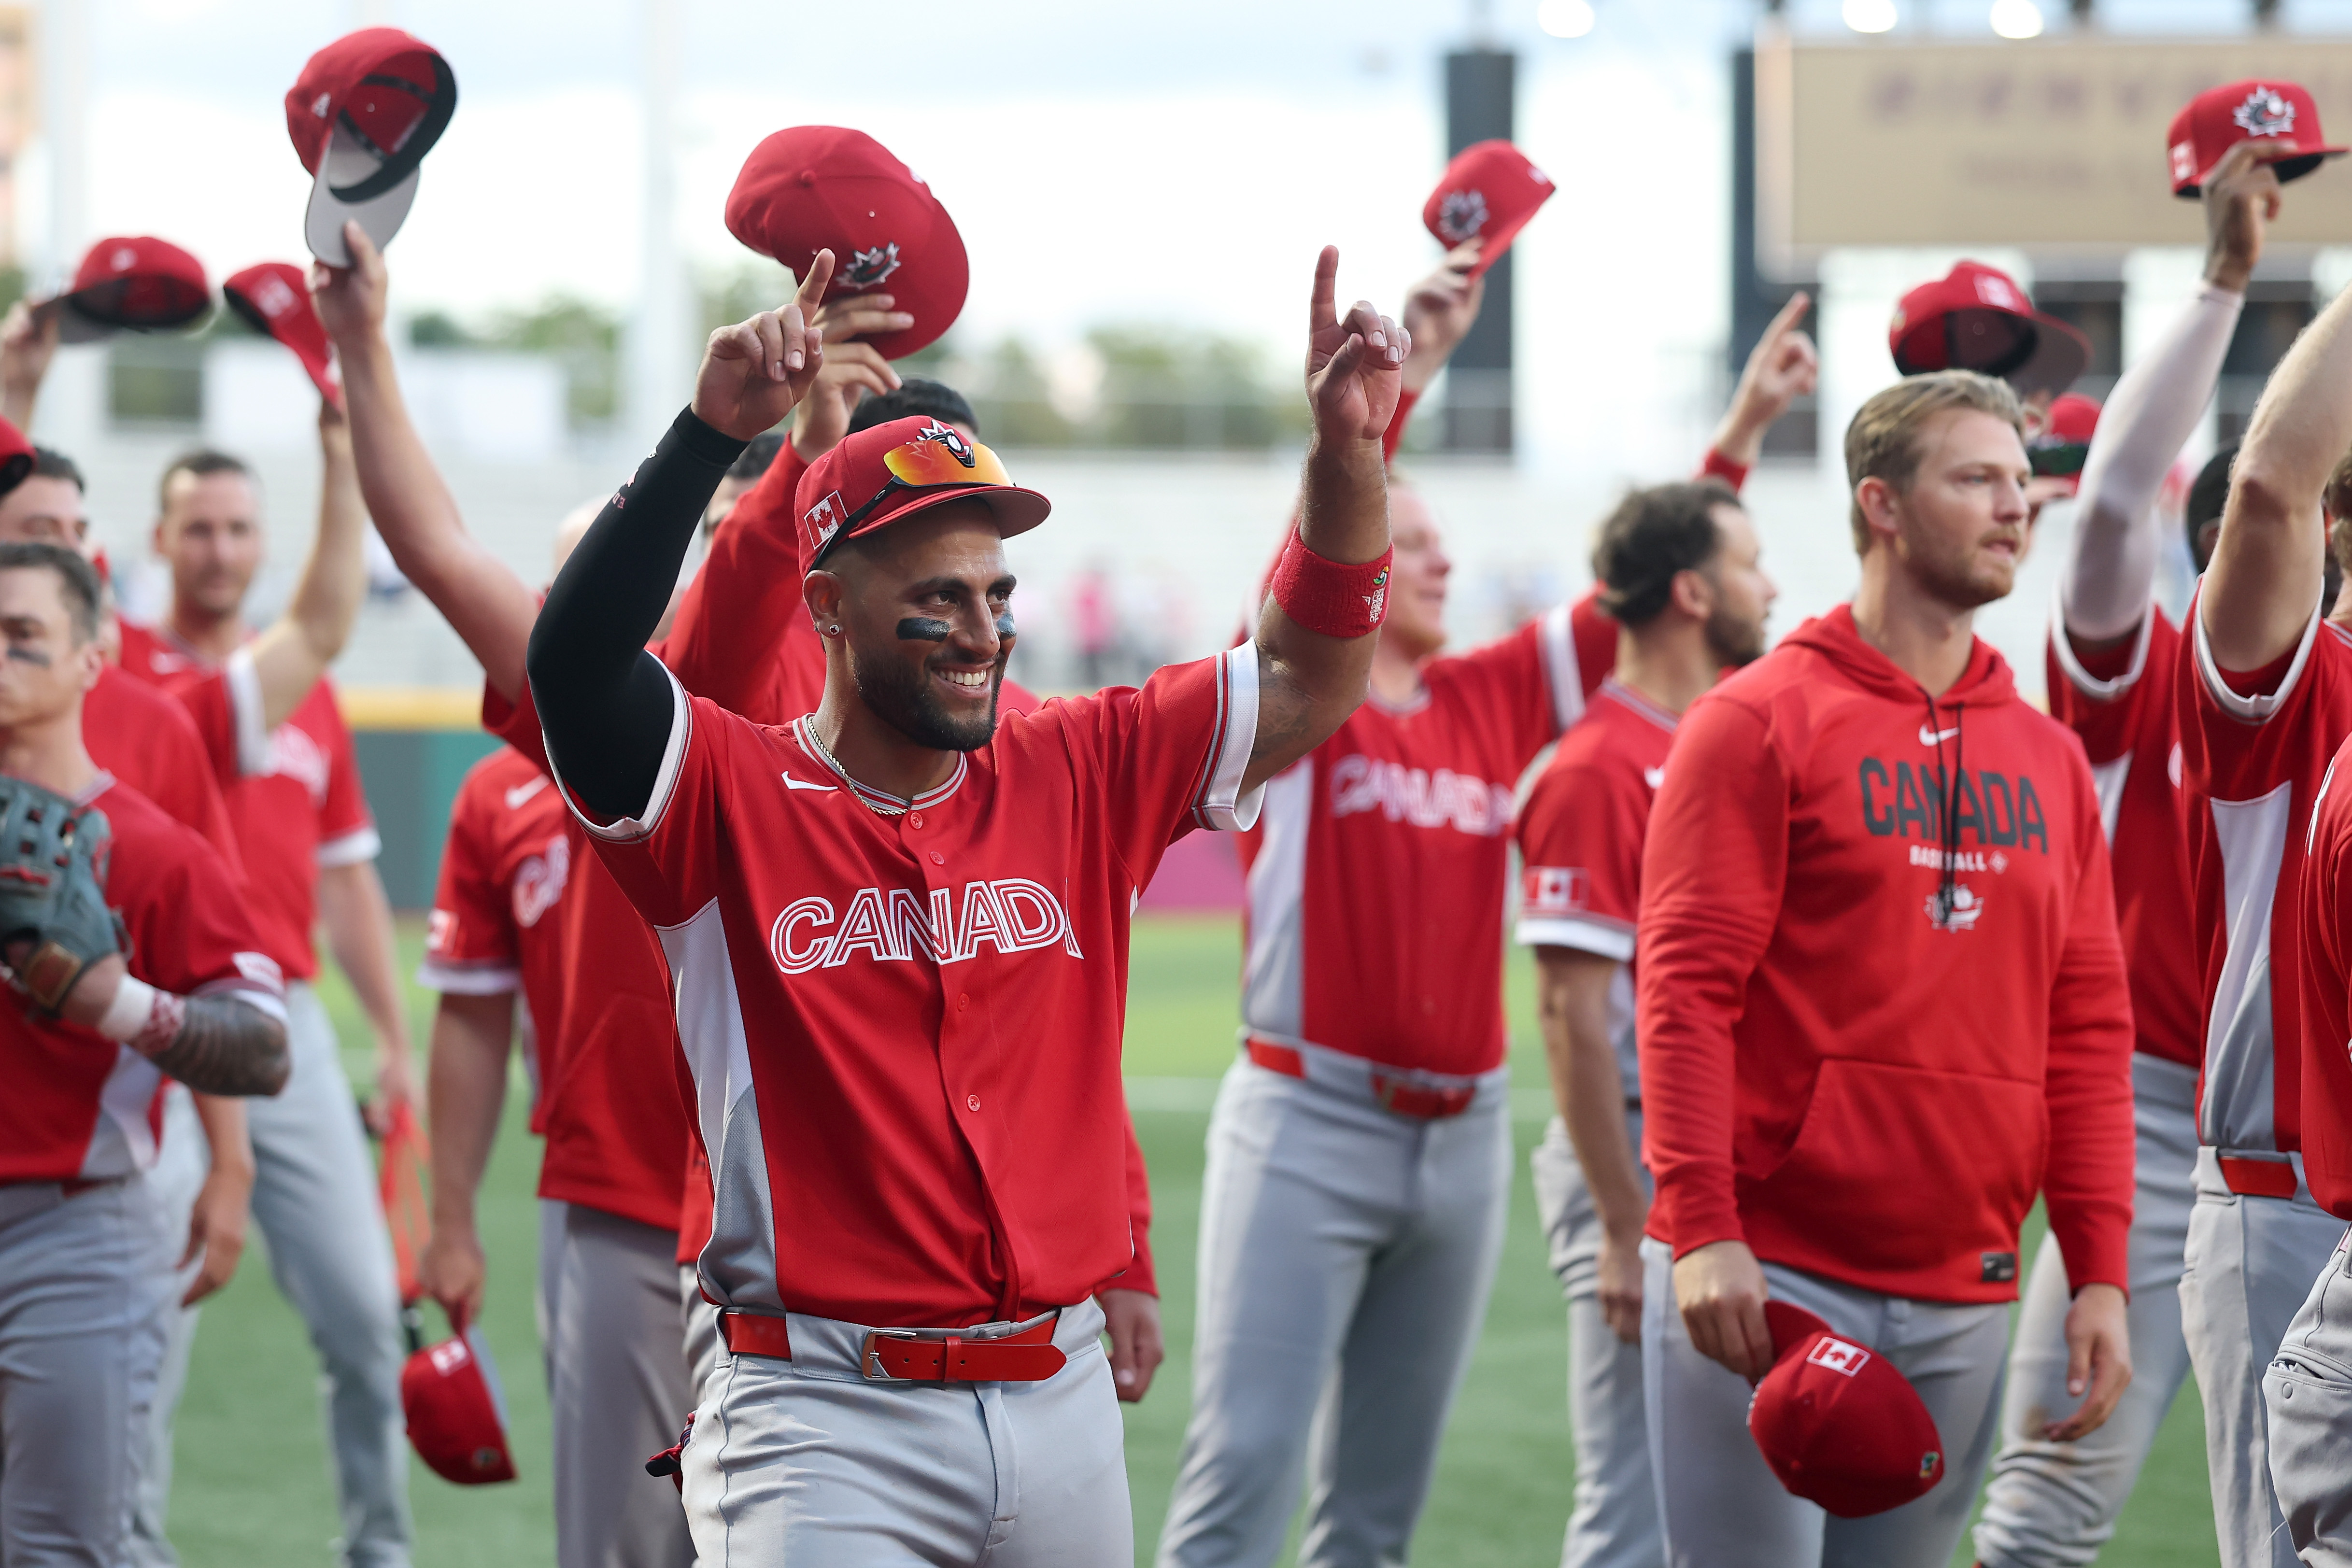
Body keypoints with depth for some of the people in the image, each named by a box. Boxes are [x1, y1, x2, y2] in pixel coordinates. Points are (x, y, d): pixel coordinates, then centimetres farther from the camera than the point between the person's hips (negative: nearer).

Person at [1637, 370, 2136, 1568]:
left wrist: (2100, 1271, 6)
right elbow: (1684, 989, -9)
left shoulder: (2049, 761, 14)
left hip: (1961, 1302, 5)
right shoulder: (1759, 723, -3)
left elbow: (2088, 1031, 13)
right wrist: (1701, 1230, -17)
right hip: (1770, 1280, -5)